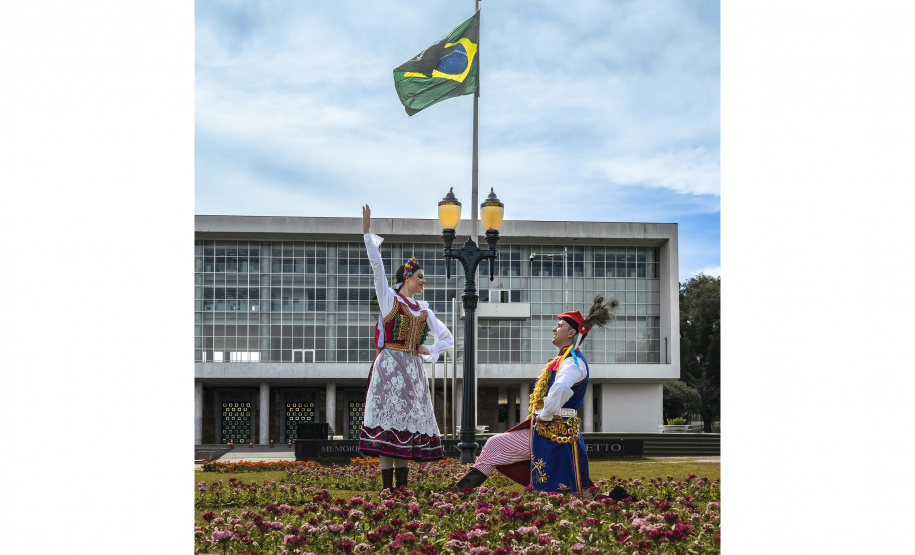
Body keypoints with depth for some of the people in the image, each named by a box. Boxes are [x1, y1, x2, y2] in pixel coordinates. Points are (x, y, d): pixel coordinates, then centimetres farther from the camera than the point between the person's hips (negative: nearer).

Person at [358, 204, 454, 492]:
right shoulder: (389, 298, 5)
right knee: (387, 419, -10)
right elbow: (377, 265, -6)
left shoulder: (424, 311, 18)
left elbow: (447, 338, 24)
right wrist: (367, 232, -12)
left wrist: (428, 351, 8)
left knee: (408, 420, 2)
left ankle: (402, 484, 4)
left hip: (412, 369, 5)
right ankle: (387, 484, -10)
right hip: (389, 366, -5)